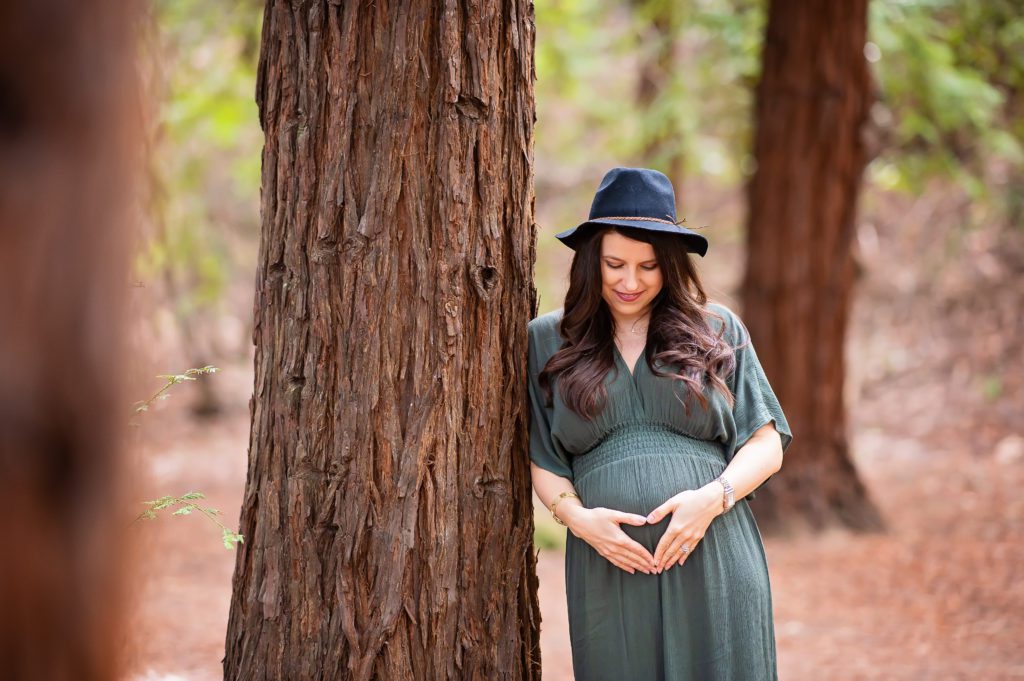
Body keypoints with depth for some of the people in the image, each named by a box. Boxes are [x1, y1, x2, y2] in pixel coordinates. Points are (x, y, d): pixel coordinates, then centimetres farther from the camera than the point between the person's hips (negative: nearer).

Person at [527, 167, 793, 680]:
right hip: (610, 572, 0)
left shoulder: (717, 329, 9)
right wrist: (576, 516, -8)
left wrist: (713, 497, -11)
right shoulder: (548, 341, 11)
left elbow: (767, 444, 7)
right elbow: (541, 460, 11)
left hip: (715, 563, 0)